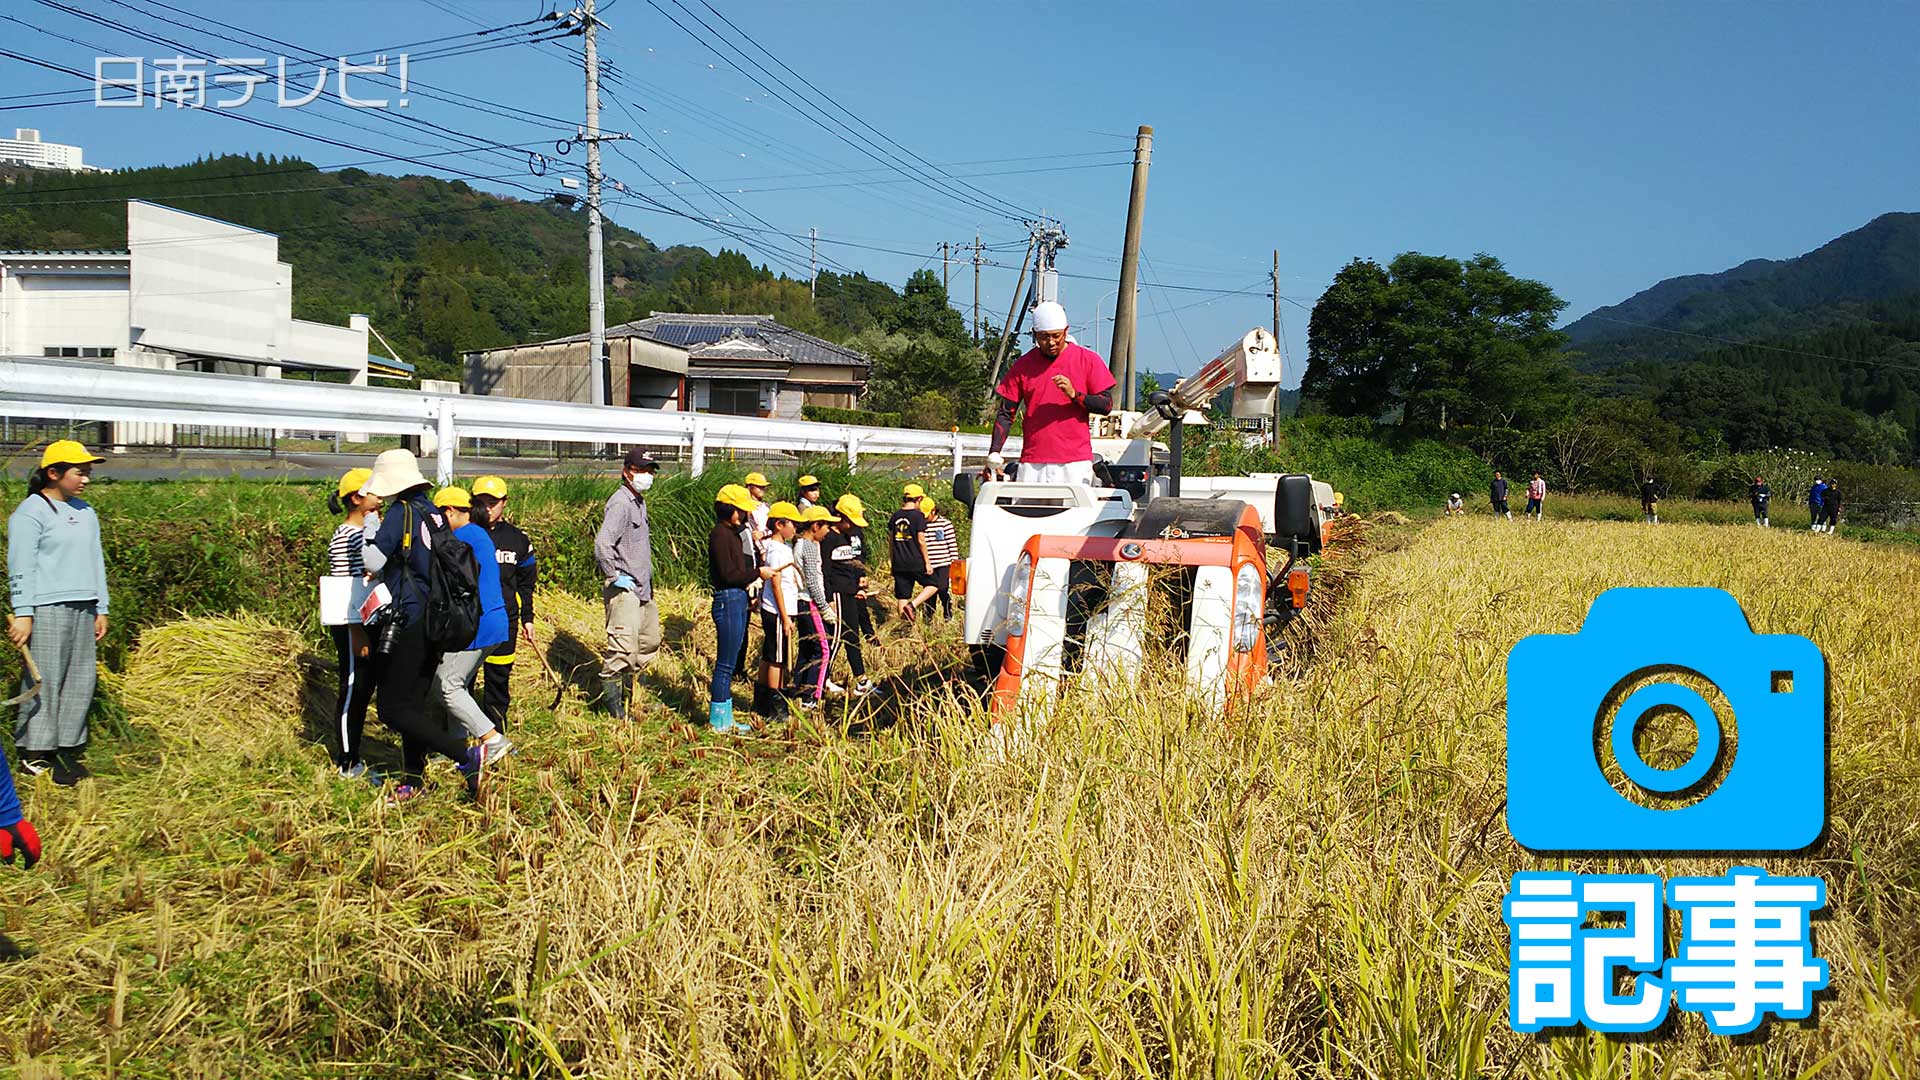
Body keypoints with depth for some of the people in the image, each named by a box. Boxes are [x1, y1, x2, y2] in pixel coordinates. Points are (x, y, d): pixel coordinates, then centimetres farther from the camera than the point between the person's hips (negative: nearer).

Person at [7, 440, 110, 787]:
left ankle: (68, 748, 12)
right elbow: (21, 567, -9)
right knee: (44, 680, -4)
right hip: (47, 609, -7)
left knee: (81, 680, 6)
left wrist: (101, 609, 18)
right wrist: (22, 613, -14)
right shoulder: (31, 512, -4)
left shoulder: (86, 513, 18)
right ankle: (35, 753, 2)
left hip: (83, 609, 7)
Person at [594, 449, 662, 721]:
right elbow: (602, 543, -30)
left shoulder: (639, 501, 15)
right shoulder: (621, 502, -17)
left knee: (650, 641, 18)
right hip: (624, 588, -10)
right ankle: (611, 698, 3)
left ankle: (625, 686, 31)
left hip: (643, 587, 10)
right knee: (624, 646, -10)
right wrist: (615, 576, -21)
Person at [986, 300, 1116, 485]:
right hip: (1032, 464, 1)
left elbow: (1106, 405, 4)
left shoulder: (1088, 360, 5)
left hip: (1075, 463, -1)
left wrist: (1074, 395, -14)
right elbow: (1006, 413, 8)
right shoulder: (1023, 365, 8)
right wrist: (994, 453, -5)